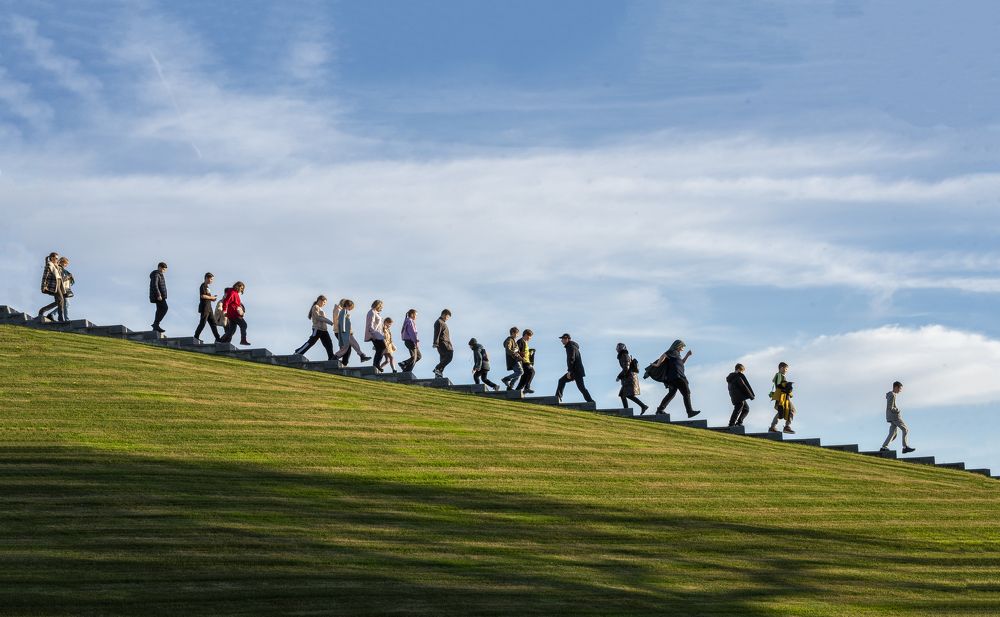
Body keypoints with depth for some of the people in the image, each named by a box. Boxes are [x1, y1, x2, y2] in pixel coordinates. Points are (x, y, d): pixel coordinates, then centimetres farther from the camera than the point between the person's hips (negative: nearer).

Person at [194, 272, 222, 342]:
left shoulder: (207, 286, 20)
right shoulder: (203, 286, -10)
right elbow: (202, 296, -22)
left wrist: (212, 298, 8)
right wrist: (211, 297, -12)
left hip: (209, 308, 10)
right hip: (204, 308, -10)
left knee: (213, 323, 7)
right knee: (202, 323, -7)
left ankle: (217, 339, 7)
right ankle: (196, 337, -2)